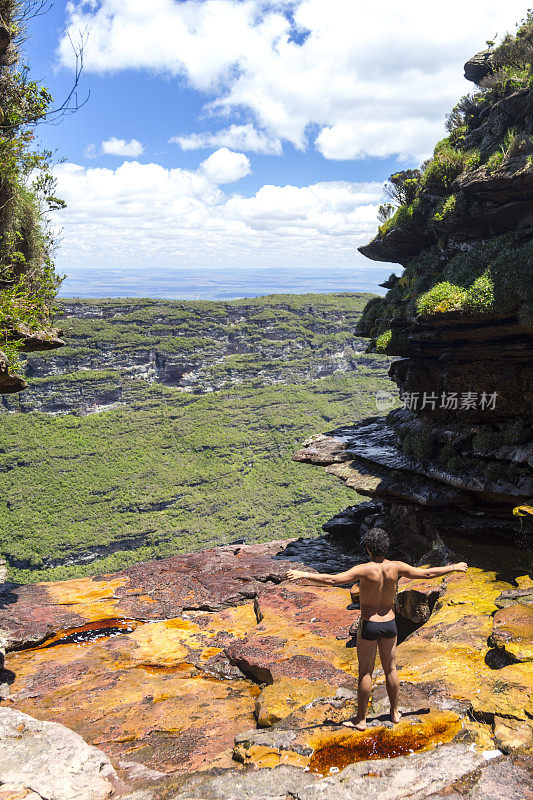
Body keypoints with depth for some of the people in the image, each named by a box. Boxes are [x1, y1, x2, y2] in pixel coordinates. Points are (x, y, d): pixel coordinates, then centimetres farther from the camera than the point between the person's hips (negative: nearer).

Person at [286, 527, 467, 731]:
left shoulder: (365, 570, -21)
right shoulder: (396, 567, -9)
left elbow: (333, 580, -30)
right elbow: (428, 573, 1)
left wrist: (303, 574, -27)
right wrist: (454, 568, 15)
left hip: (369, 625, -4)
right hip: (389, 623, 4)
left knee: (365, 673, 6)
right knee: (391, 669, 20)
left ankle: (361, 720, 16)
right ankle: (395, 712, 34)